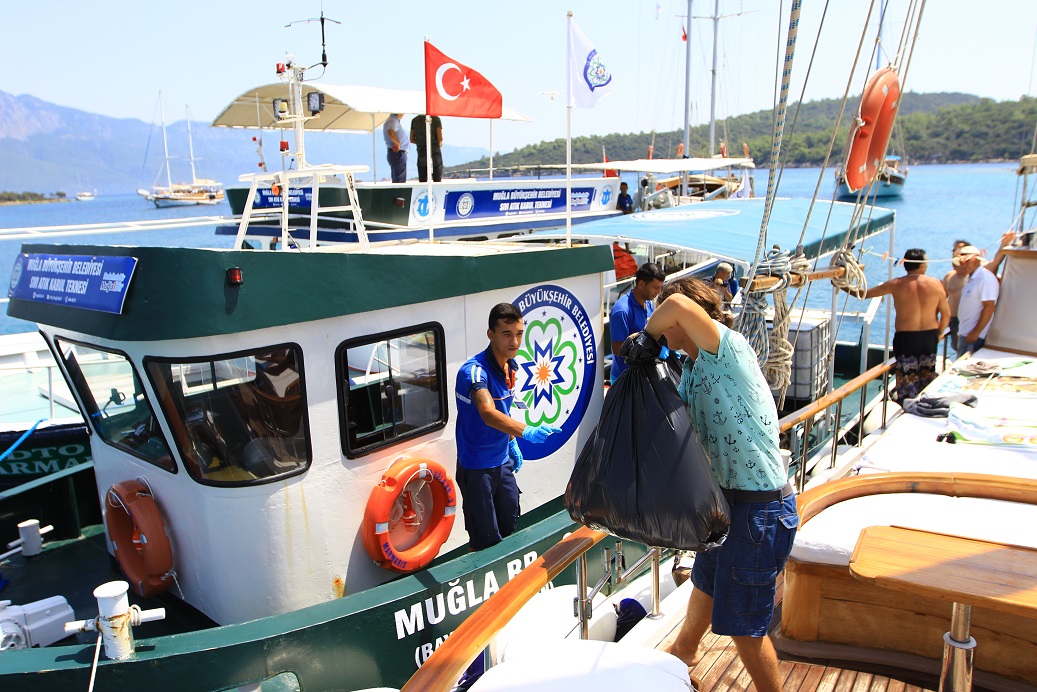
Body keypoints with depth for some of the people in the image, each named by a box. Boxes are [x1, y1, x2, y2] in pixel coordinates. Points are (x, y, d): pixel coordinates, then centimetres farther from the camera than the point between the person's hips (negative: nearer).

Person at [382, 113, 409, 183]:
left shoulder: (395, 121, 17)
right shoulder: (393, 121, -15)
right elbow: (391, 132, -37)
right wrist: (398, 143, -23)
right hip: (398, 154, -11)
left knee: (396, 181, 13)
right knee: (400, 181, -12)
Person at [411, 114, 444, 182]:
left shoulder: (414, 120, 6)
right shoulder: (436, 119, -6)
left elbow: (412, 140, 7)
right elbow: (440, 138, -14)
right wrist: (440, 144, 9)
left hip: (422, 154, 3)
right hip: (435, 153, -3)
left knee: (423, 182, 5)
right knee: (437, 181, 5)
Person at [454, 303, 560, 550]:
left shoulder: (510, 367, 1)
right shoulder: (474, 370, -27)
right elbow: (488, 414, -44)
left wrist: (511, 442, 14)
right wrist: (525, 431, -57)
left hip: (503, 461, 8)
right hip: (477, 466, -8)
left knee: (509, 527, 22)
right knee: (485, 542, 3)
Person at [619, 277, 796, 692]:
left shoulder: (728, 347, -20)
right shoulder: (691, 369, 8)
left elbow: (677, 305, -37)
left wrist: (646, 335, -19)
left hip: (759, 509, -10)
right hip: (729, 500, 10)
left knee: (743, 624, 4)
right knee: (706, 582, 33)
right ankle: (685, 650, 59)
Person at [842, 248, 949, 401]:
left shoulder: (896, 285, -7)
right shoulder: (936, 284, -4)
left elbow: (864, 294, -2)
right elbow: (946, 314, -1)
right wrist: (938, 334, 14)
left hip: (905, 338, -2)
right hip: (930, 337, 2)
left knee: (907, 380, 5)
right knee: (927, 377, 17)